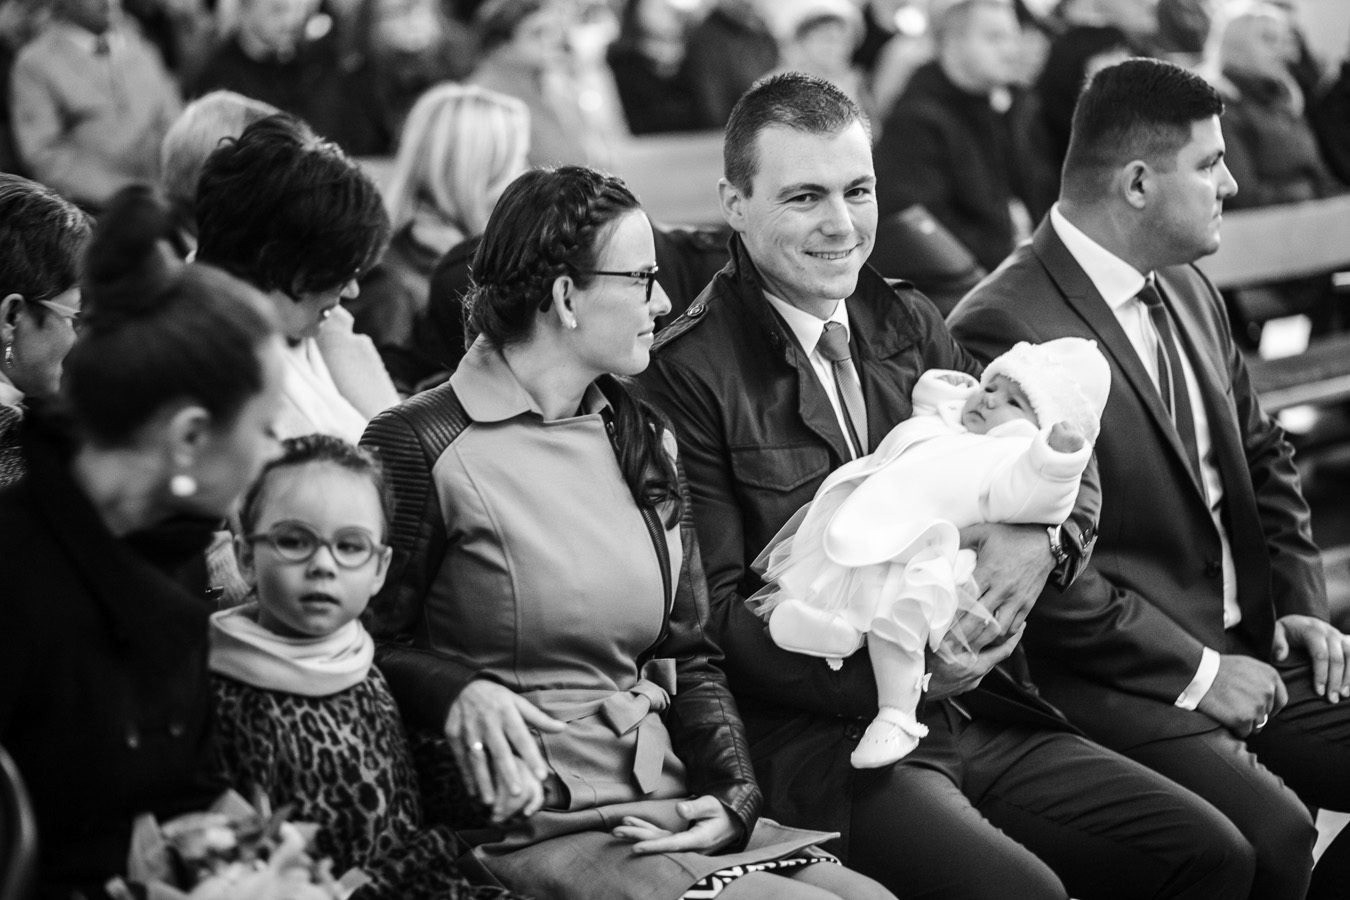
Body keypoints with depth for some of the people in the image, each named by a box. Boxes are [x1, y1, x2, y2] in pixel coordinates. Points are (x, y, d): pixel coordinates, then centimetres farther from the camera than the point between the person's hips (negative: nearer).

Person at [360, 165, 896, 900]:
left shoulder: (643, 438, 16)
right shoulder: (418, 448, -6)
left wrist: (733, 794, 1)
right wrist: (457, 690, -23)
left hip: (673, 809, 7)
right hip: (534, 831, -7)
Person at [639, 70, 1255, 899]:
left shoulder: (907, 323, 16)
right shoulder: (688, 372, -6)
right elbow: (715, 612, -11)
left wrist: (1041, 535, -12)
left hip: (979, 705, 7)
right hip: (823, 736, -6)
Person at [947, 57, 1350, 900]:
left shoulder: (1188, 290, 13)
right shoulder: (1004, 329, -16)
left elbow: (1263, 456, 24)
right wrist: (1193, 672, -14)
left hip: (1246, 648, 8)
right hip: (1125, 678, -8)